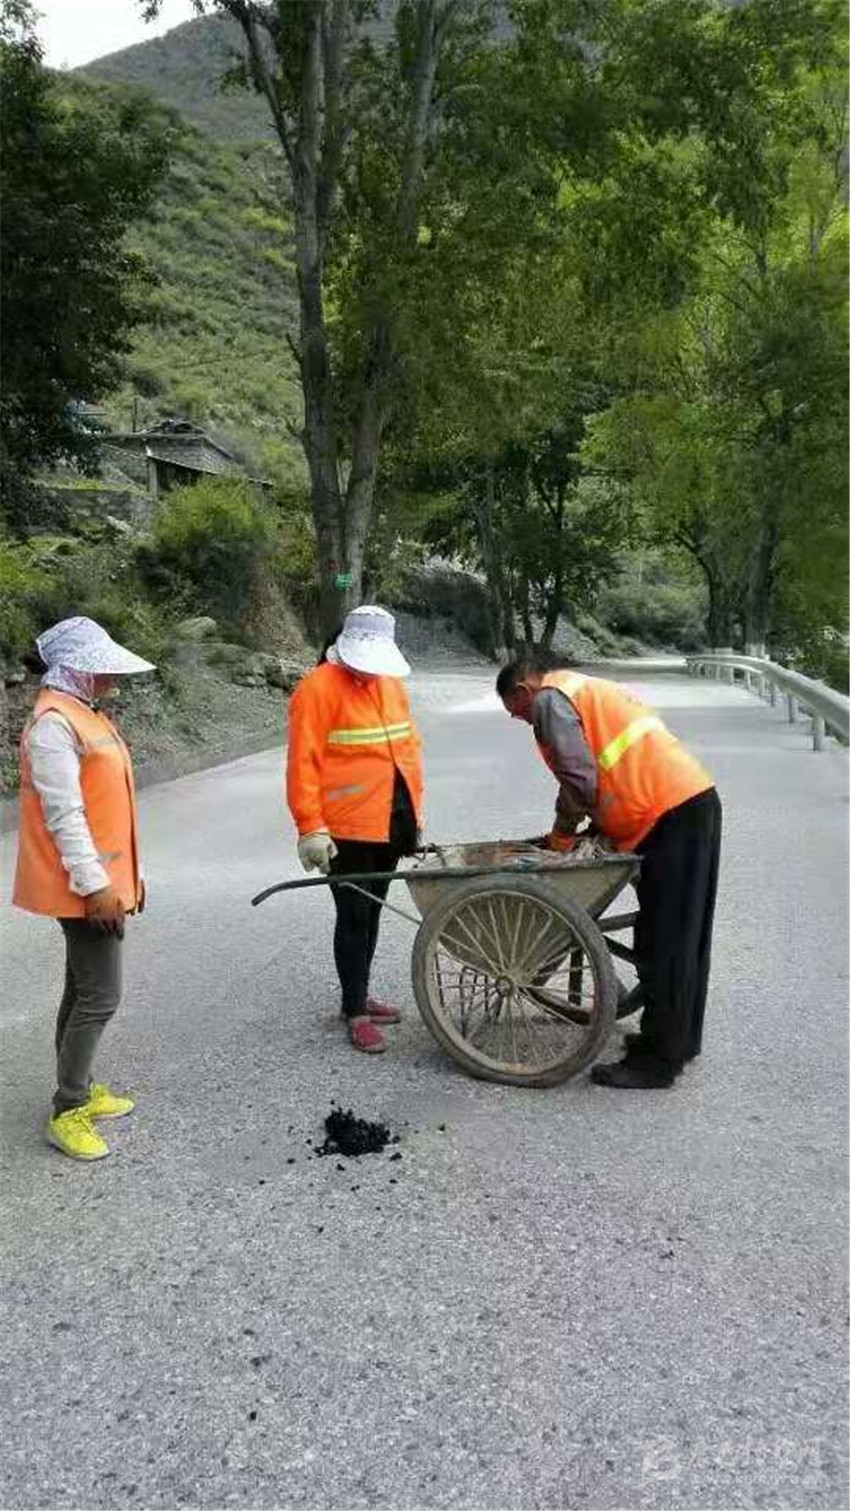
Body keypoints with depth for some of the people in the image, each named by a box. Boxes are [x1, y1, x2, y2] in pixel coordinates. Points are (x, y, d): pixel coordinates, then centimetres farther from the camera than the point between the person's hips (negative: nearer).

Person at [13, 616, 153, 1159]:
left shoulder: (86, 714, 13)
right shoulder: (53, 723, -18)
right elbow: (63, 813, -22)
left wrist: (128, 873, 20)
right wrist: (95, 884, -22)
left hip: (104, 880, 10)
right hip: (84, 888, -10)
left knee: (84, 990, 17)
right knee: (101, 996, -5)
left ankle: (79, 1089, 30)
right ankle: (67, 1112, 9)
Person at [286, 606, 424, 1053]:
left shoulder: (390, 682, 10)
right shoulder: (318, 687, -12)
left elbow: (408, 745, 17)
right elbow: (303, 764, -16)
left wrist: (414, 808, 16)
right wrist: (310, 827, -19)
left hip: (390, 826, 7)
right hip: (347, 830, -7)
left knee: (372, 912, 17)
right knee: (353, 918, 1)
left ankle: (359, 994, 32)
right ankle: (355, 1013, 13)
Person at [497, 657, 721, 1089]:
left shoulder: (550, 700, -3)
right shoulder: (587, 689, 26)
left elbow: (579, 777, -14)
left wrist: (563, 831, 2)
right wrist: (599, 826, 20)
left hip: (669, 815, -10)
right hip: (698, 798, 10)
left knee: (661, 945, -4)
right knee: (685, 936, 17)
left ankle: (657, 1060, 4)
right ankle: (680, 1038, 29)